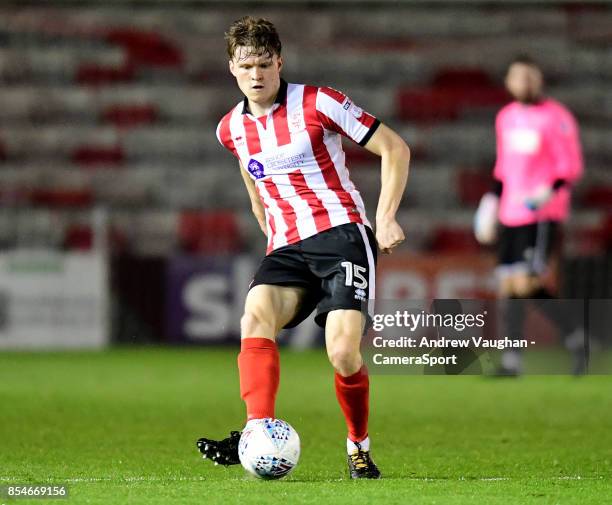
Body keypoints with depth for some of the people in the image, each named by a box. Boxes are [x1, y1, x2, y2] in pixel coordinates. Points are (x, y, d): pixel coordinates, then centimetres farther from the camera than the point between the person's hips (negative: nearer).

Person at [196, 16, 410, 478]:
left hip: (341, 233, -4)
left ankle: (359, 446, 6)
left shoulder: (318, 103, -6)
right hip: (285, 249, 4)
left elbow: (395, 148, -1)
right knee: (256, 317, -28)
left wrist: (386, 217, -8)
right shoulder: (231, 129, 10)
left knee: (343, 353, -20)